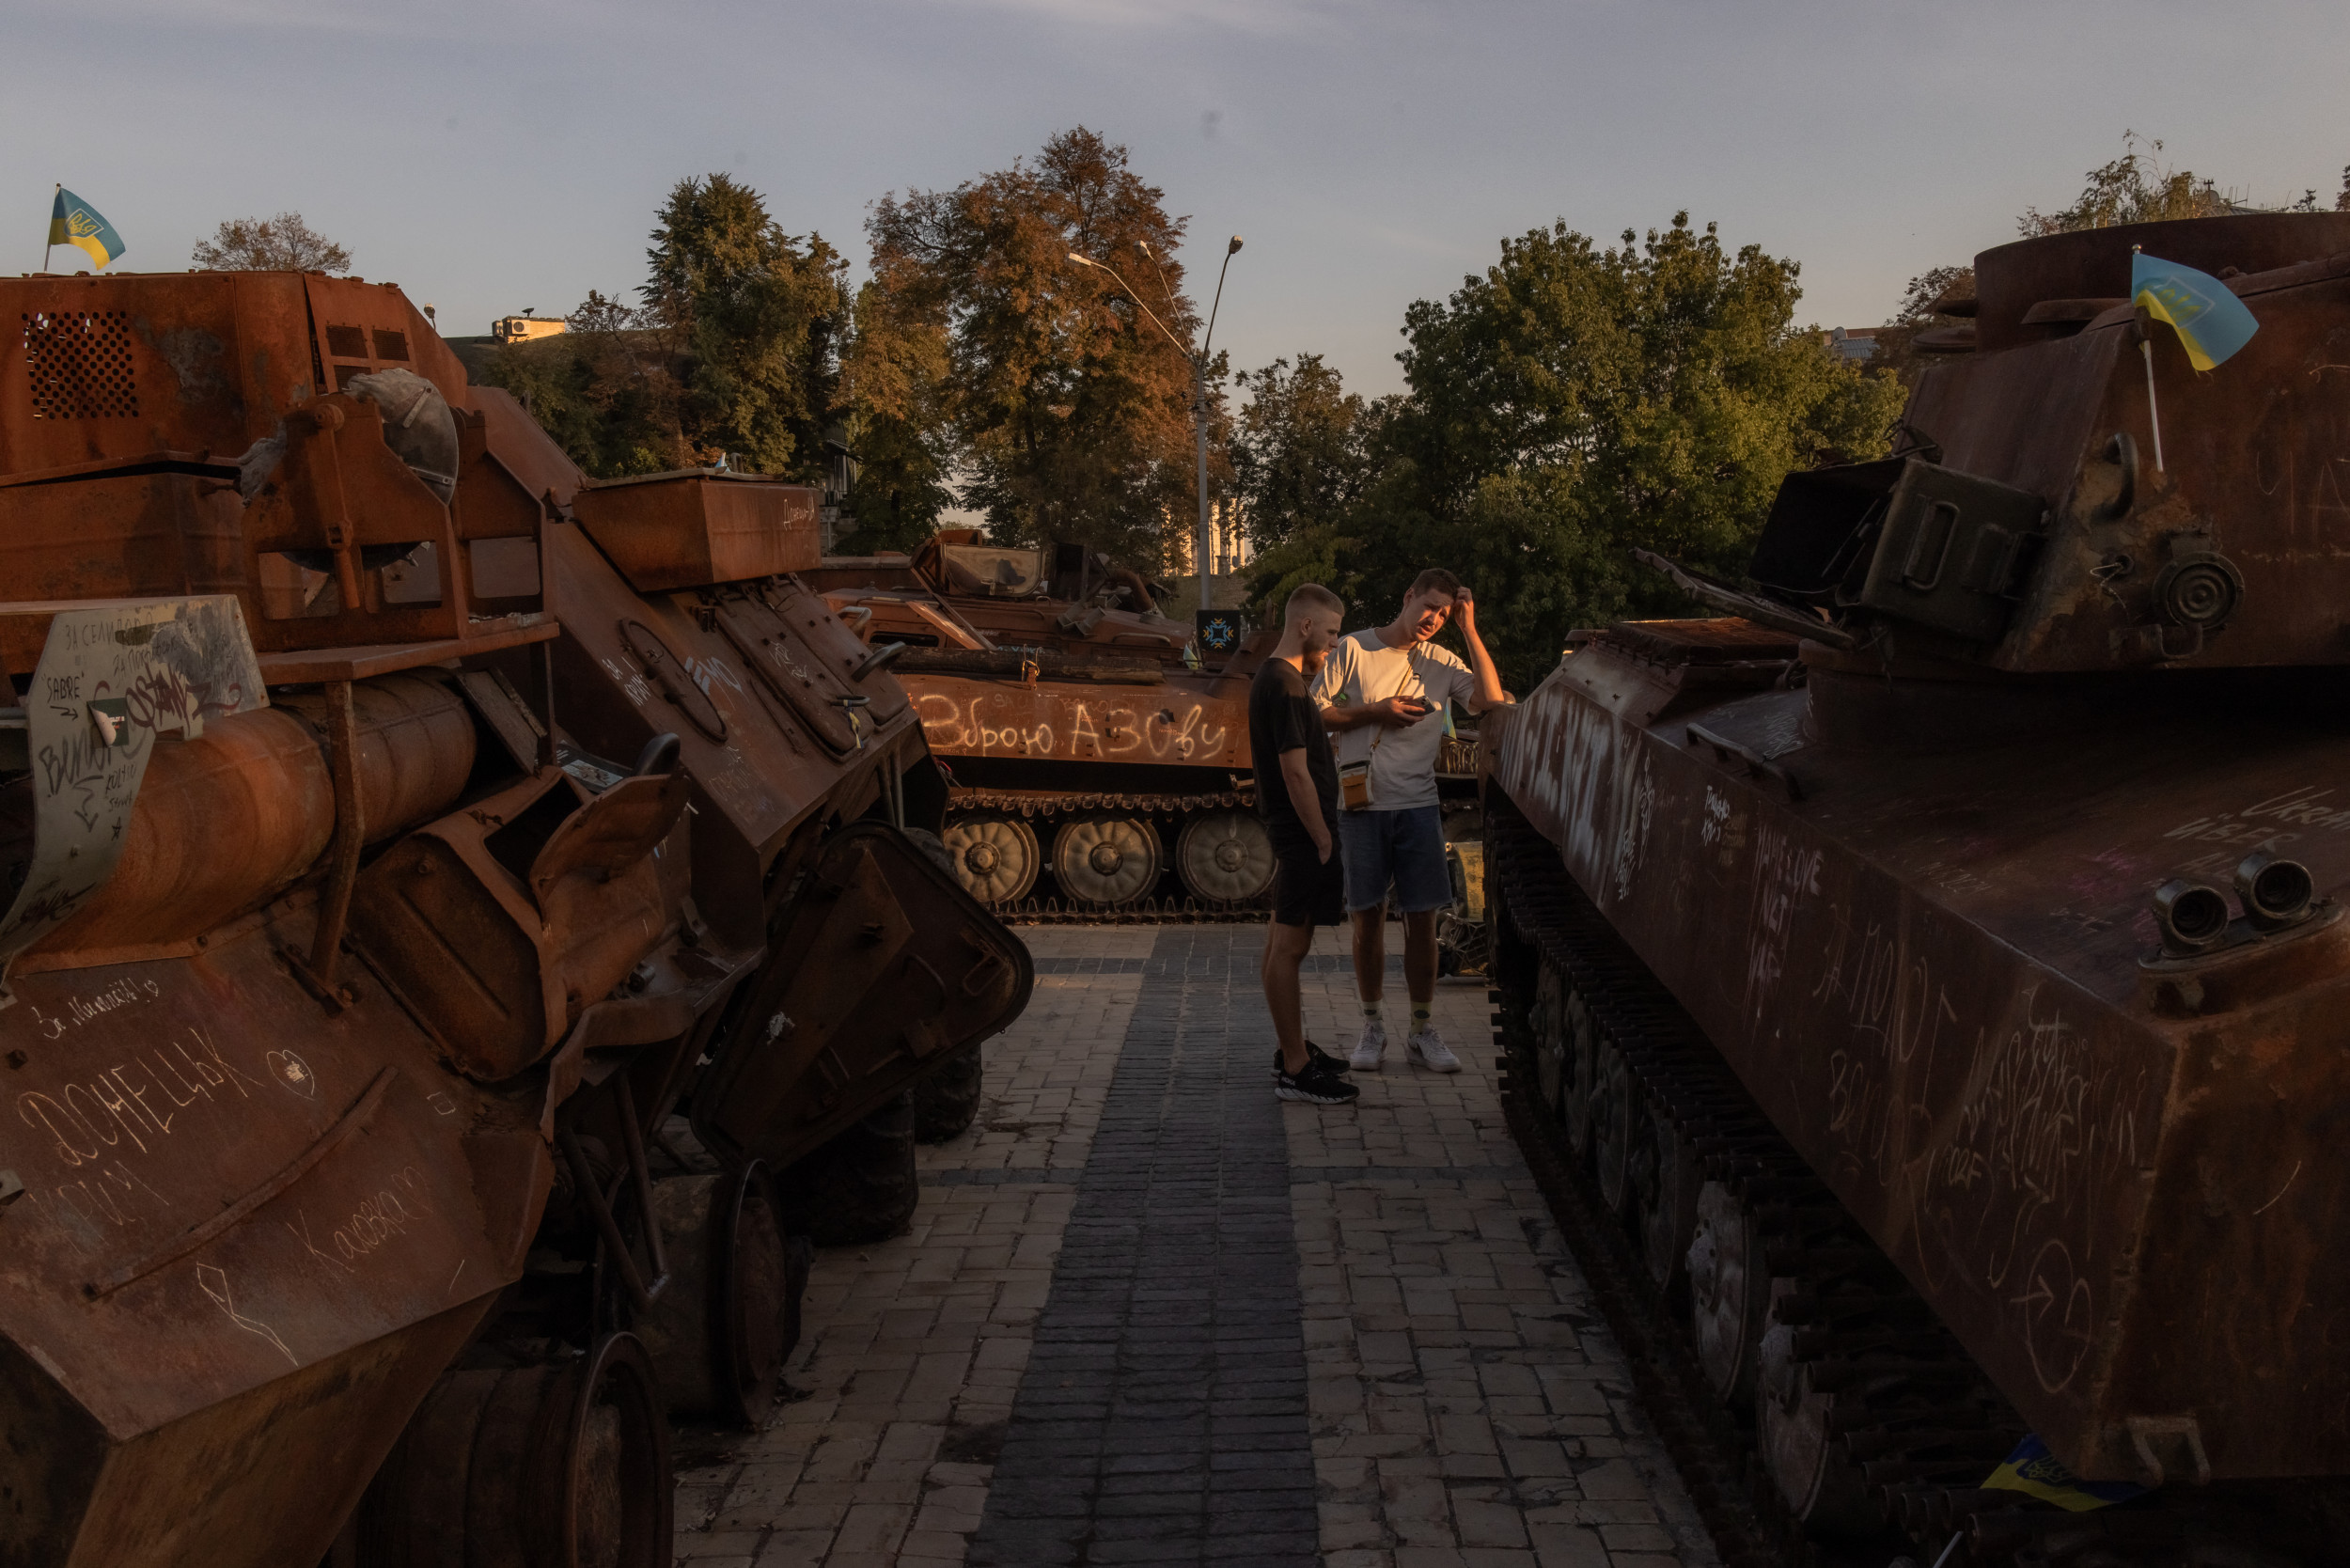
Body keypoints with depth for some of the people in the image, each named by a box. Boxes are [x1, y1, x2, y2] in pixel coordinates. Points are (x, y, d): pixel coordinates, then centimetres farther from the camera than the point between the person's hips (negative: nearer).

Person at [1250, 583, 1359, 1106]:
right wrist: (1323, 841, -17)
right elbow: (1296, 773, -22)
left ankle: (1294, 1048, 25)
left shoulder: (1272, 678, 14)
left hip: (1293, 833, 11)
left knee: (1283, 942, 15)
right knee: (1288, 947, -7)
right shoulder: (1285, 686, -19)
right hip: (1302, 833, -11)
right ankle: (1295, 1070, -3)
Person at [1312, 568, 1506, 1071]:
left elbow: (1491, 700, -9)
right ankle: (1372, 1027, 16)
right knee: (1368, 916, 5)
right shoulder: (1353, 649, 1)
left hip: (1418, 806, 2)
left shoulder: (1442, 663, 7)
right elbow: (1313, 713, 0)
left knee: (1422, 917, 3)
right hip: (1361, 803, -2)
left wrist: (1469, 629, -7)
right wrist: (1374, 713, -11)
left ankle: (1423, 1030, 13)